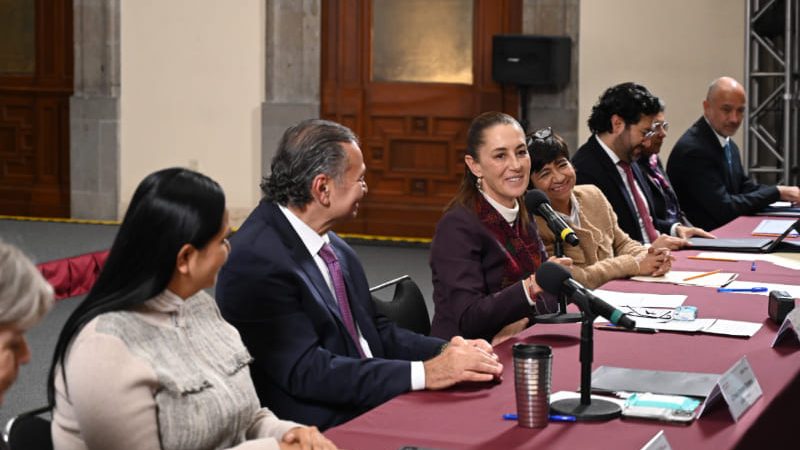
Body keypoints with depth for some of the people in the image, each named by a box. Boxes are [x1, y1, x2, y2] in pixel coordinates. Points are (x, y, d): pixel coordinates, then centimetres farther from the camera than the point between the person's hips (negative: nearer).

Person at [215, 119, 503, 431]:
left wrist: (447, 351, -4)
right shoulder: (255, 260, -17)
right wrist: (424, 372, -22)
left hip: (376, 408, 7)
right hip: (321, 433, -7)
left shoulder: (332, 245, 8)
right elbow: (306, 371, -21)